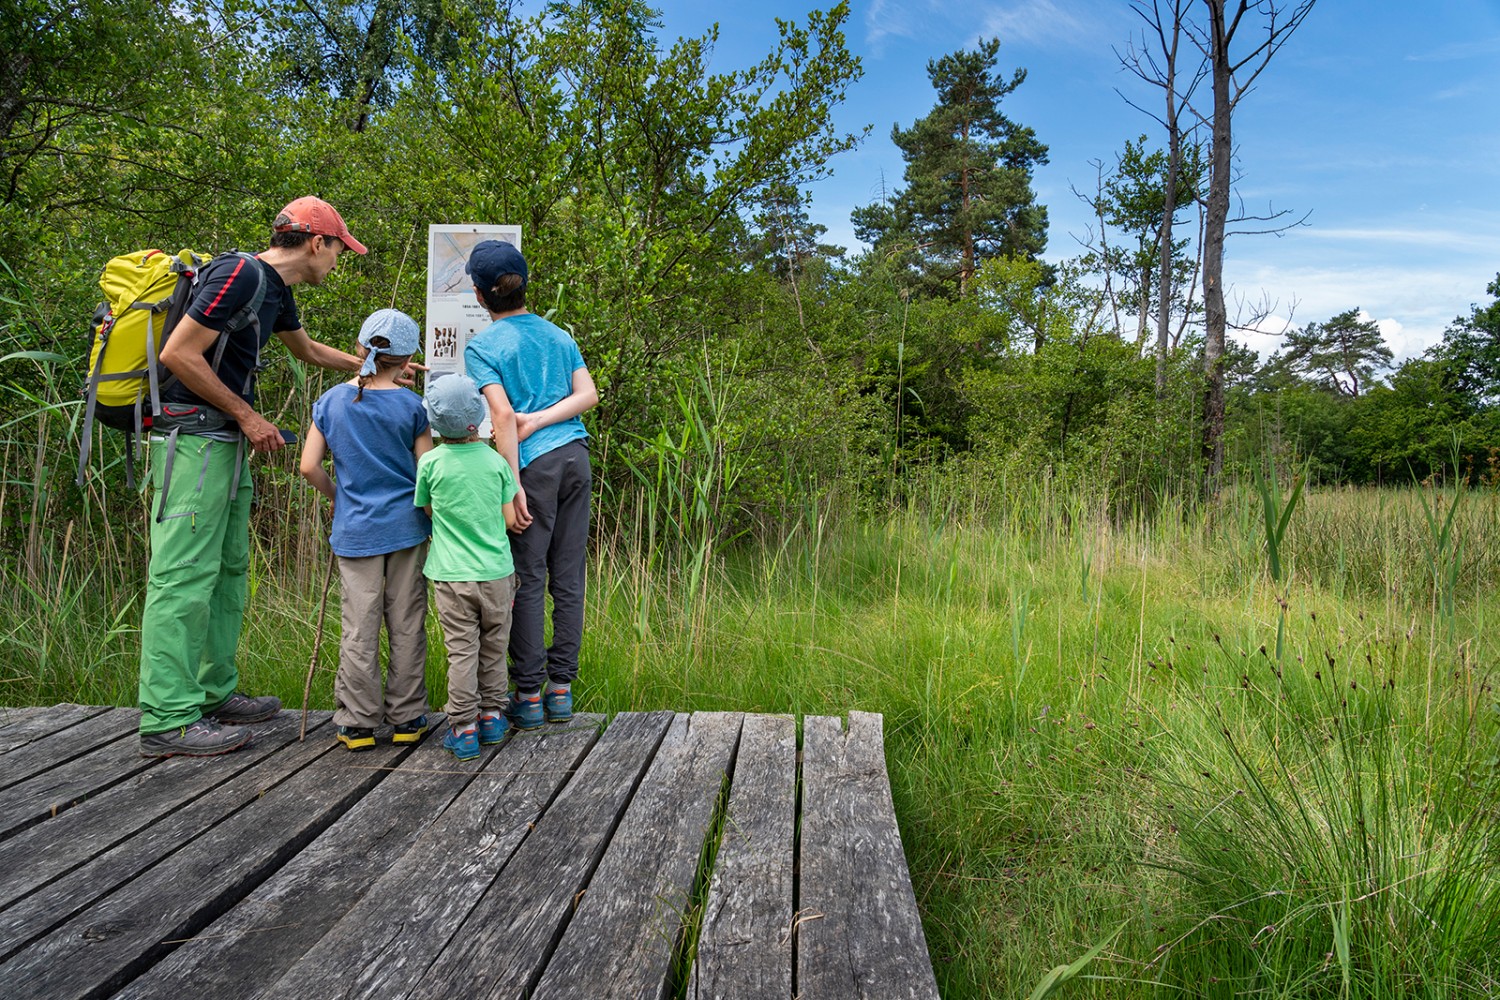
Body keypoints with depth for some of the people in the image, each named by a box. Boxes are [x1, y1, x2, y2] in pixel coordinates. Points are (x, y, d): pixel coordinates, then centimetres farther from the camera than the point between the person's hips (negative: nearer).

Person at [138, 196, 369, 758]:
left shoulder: (275, 290, 15)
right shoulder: (239, 275, -15)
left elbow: (306, 349, 34)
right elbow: (178, 354, -19)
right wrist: (247, 416, -14)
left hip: (227, 444, 10)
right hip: (193, 441, -10)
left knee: (228, 570, 12)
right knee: (185, 574, -9)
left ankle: (214, 694, 21)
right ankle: (167, 719, -4)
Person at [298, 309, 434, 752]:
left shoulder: (331, 401, 0)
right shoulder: (412, 405, -4)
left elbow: (309, 466, -2)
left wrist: (337, 494, 15)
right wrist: (431, 514, 12)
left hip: (356, 530, 1)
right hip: (407, 527, -1)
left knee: (360, 628, 5)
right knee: (406, 625, 7)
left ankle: (358, 722, 10)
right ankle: (406, 718, 16)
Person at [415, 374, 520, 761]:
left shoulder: (430, 463, -6)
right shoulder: (496, 461, -4)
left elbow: (426, 510, 6)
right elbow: (510, 518, -1)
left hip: (452, 576, -1)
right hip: (496, 572, 1)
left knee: (461, 651, 4)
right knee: (493, 648, 14)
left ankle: (464, 729, 7)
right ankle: (492, 716, 24)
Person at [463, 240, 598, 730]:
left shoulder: (482, 347, -1)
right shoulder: (559, 335, 15)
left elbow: (503, 415, -12)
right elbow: (588, 394, 5)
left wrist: (513, 486, -12)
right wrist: (538, 421, -3)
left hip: (535, 465, -5)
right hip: (576, 455, 5)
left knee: (528, 580, 1)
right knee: (569, 579, 7)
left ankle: (528, 695, 6)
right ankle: (561, 689, 14)